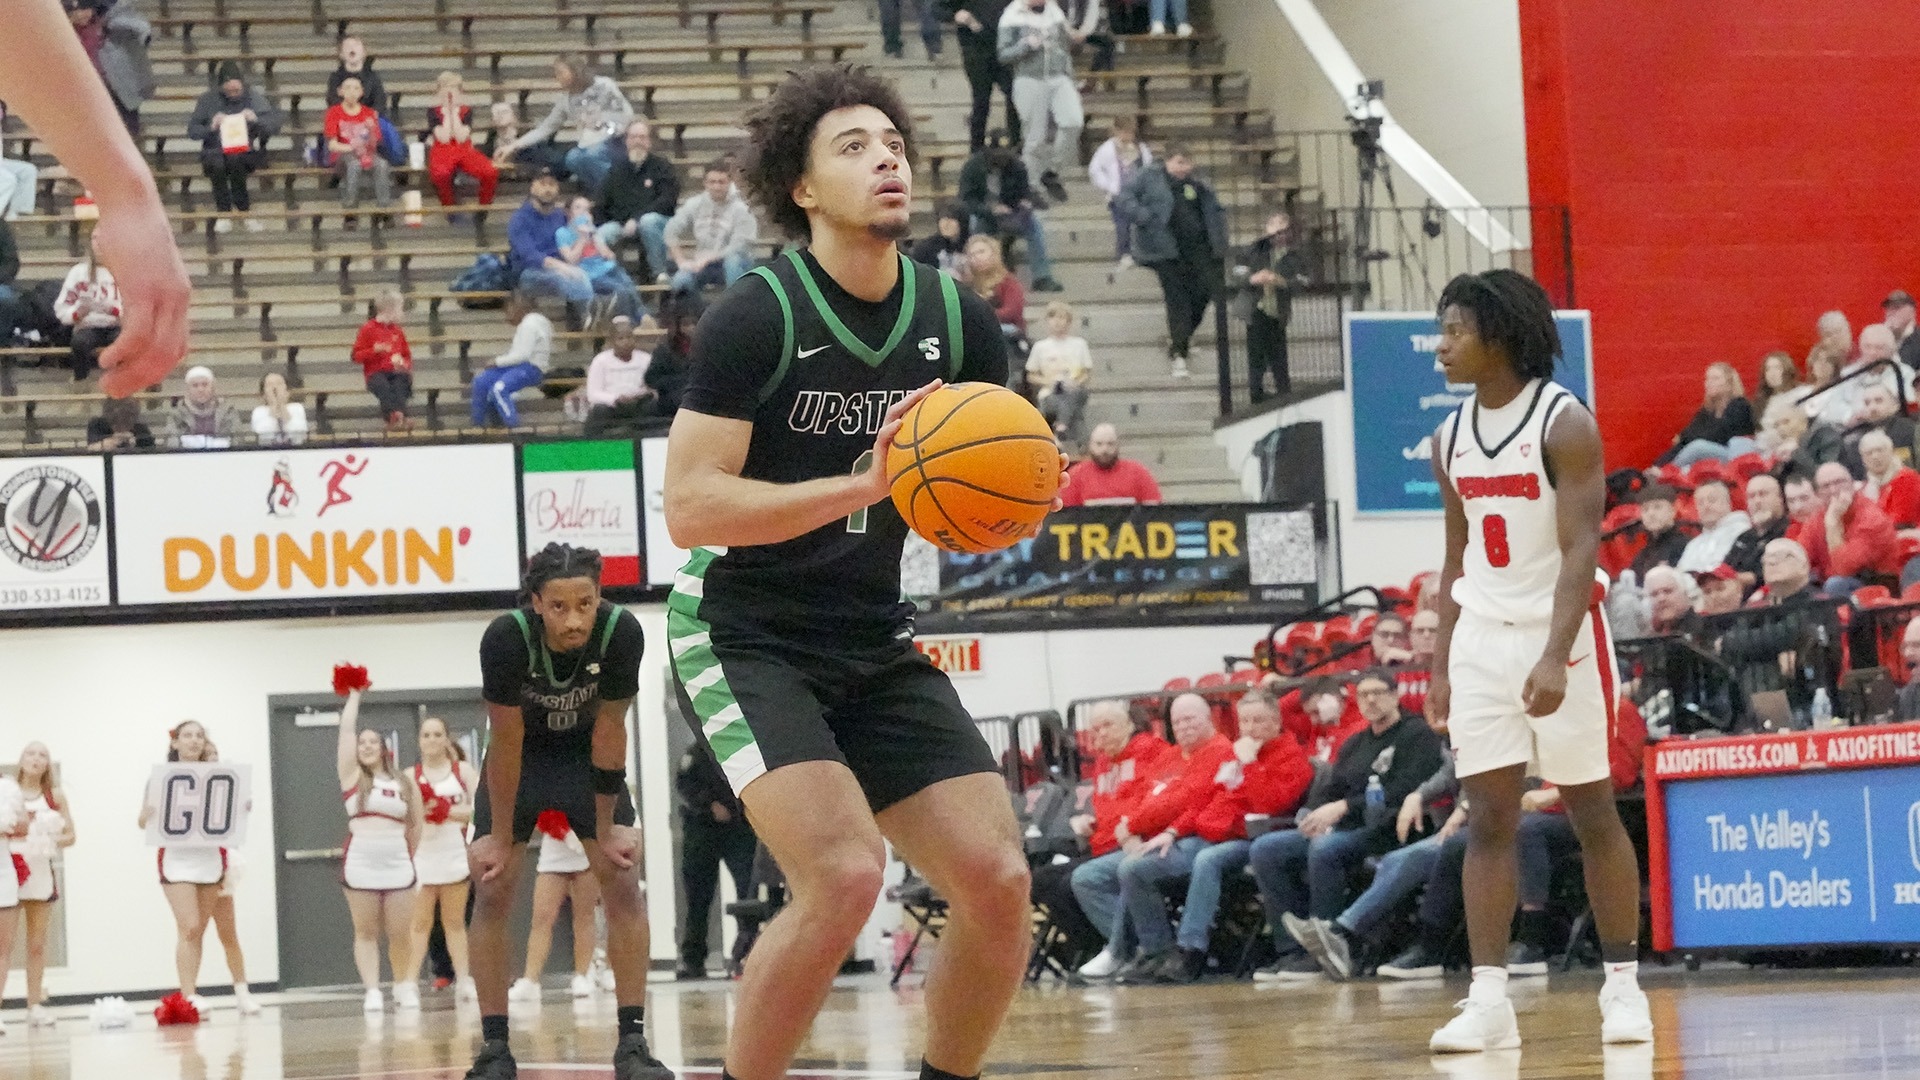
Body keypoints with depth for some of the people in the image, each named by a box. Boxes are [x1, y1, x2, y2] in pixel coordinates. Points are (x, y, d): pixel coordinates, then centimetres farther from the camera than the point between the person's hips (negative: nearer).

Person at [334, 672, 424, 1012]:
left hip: (397, 863, 1)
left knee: (400, 933, 2)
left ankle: (404, 986, 19)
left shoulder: (405, 784, 10)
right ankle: (372, 991, -1)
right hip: (360, 861, -1)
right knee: (366, 931, 0)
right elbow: (346, 730, 3)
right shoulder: (352, 776, 7)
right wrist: (354, 696, 11)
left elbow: (416, 825, 18)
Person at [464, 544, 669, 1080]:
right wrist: (499, 837, -17)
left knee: (622, 882, -11)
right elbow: (506, 742, -25)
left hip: (588, 754, 1)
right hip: (520, 756, -1)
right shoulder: (506, 637, -33)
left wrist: (607, 828, -12)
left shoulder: (621, 632, -30)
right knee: (493, 889, -9)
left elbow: (609, 731, -20)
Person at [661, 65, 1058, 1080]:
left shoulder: (959, 321, 1)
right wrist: (861, 484, -28)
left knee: (998, 881, -5)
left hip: (872, 643, 6)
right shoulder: (758, 315, -15)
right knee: (843, 872, -25)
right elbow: (690, 507, -21)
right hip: (744, 636, -6)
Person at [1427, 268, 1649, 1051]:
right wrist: (1440, 665, 11)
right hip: (1482, 638, 5)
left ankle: (1623, 986, 12)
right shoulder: (1452, 438, 8)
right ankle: (1488, 1000, -3)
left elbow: (1581, 551, -18)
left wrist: (1554, 658, -27)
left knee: (1592, 813, 2)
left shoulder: (1564, 424, -12)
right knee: (1488, 819, -1)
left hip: (1561, 633, -5)